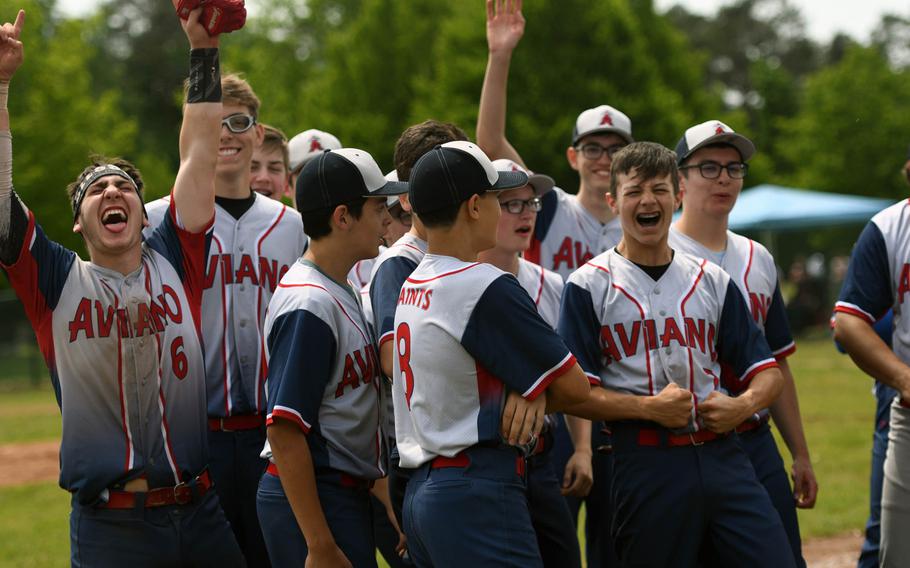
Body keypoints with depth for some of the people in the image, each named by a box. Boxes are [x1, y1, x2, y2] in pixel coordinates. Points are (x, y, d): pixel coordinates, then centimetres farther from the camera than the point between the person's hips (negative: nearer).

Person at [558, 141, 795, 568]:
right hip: (645, 463, -3)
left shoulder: (712, 281, 15)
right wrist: (650, 408, -15)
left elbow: (766, 372, 17)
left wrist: (743, 405, -5)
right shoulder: (589, 286, 2)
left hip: (722, 455, 3)